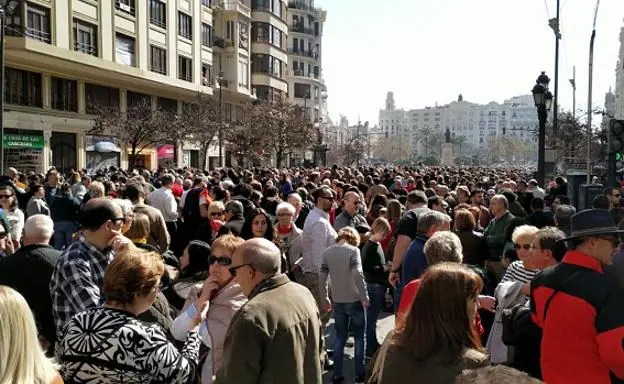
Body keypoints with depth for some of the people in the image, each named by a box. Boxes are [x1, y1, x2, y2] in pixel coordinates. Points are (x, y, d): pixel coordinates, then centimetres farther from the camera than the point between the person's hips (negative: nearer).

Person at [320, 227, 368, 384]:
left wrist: (325, 299, 11)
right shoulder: (353, 250, -10)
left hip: (337, 301, 4)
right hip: (355, 300, -4)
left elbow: (322, 277, 2)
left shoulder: (327, 252, 3)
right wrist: (365, 297, -14)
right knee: (359, 336, 12)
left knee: (340, 337, 15)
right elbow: (357, 274, -22)